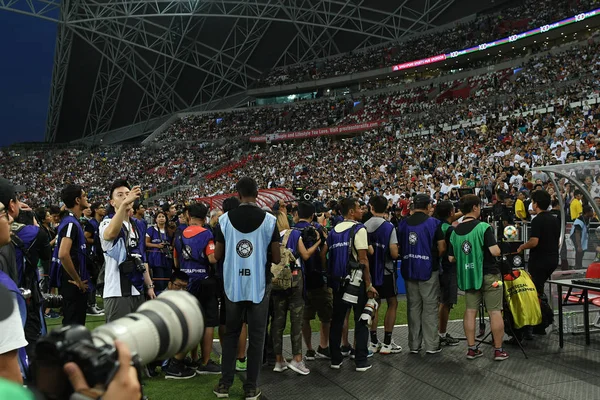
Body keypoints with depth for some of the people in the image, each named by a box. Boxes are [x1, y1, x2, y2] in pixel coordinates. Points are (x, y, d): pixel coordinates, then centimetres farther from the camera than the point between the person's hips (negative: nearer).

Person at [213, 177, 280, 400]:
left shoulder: (225, 219, -4)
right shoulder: (269, 220, -8)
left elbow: (217, 255, 1)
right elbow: (276, 258, -5)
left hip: (233, 285, 2)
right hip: (259, 286, -1)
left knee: (230, 334, 17)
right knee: (256, 337, 9)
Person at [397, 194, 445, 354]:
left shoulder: (403, 224, 4)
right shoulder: (433, 223, -8)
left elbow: (399, 247, 8)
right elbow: (442, 248, -9)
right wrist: (434, 256, 10)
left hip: (409, 270, 4)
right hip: (428, 270, -4)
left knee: (413, 307, 11)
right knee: (430, 308, 4)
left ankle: (414, 345, 17)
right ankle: (431, 345, 9)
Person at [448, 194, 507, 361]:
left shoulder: (455, 232, 2)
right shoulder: (483, 227, -14)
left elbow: (451, 258, 6)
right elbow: (495, 251, -20)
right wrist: (495, 248, 2)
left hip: (468, 275, 5)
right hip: (488, 275, -5)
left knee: (470, 311, 10)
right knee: (495, 312, 4)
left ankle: (471, 348, 14)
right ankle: (498, 350, 9)